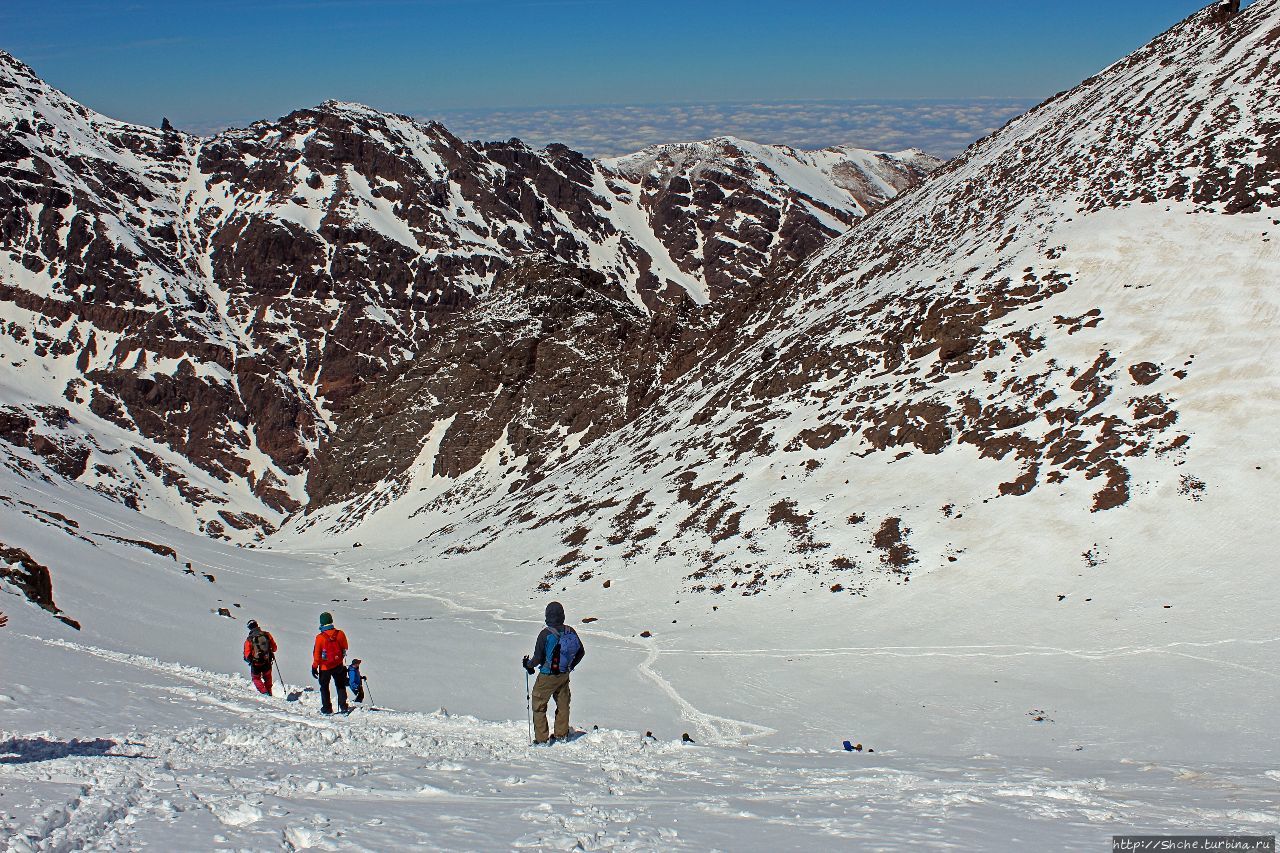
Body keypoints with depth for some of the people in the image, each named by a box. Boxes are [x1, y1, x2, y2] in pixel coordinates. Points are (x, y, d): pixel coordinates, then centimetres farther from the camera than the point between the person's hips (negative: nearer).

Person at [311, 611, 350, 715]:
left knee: (324, 687, 14)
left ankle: (327, 708, 15)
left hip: (325, 667, -2)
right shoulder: (340, 634, -11)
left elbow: (316, 654, -12)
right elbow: (344, 648, 4)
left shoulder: (320, 637, -19)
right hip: (338, 665, 2)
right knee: (340, 686, 17)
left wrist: (314, 667, -1)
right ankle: (343, 706, 12)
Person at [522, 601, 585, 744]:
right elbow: (581, 652, 6)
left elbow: (538, 658, -19)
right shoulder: (570, 632, -6)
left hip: (547, 677, -5)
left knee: (539, 706, 9)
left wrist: (529, 664, 2)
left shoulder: (545, 634, -22)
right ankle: (561, 735, 31)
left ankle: (542, 739, 10)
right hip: (564, 676, 5)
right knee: (563, 705, 22)